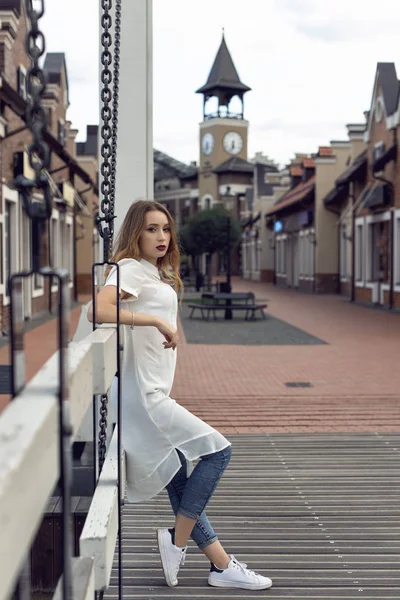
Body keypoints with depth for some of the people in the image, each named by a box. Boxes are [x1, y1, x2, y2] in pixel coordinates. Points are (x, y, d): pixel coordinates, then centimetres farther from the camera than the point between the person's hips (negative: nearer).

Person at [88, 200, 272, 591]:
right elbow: (97, 310, -27)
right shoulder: (130, 269, -9)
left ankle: (222, 565, 20)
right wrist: (157, 320, -25)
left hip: (152, 395, 10)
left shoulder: (158, 275, 20)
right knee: (218, 450, -8)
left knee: (180, 486, 12)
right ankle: (177, 540, 3)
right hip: (142, 398, -10)